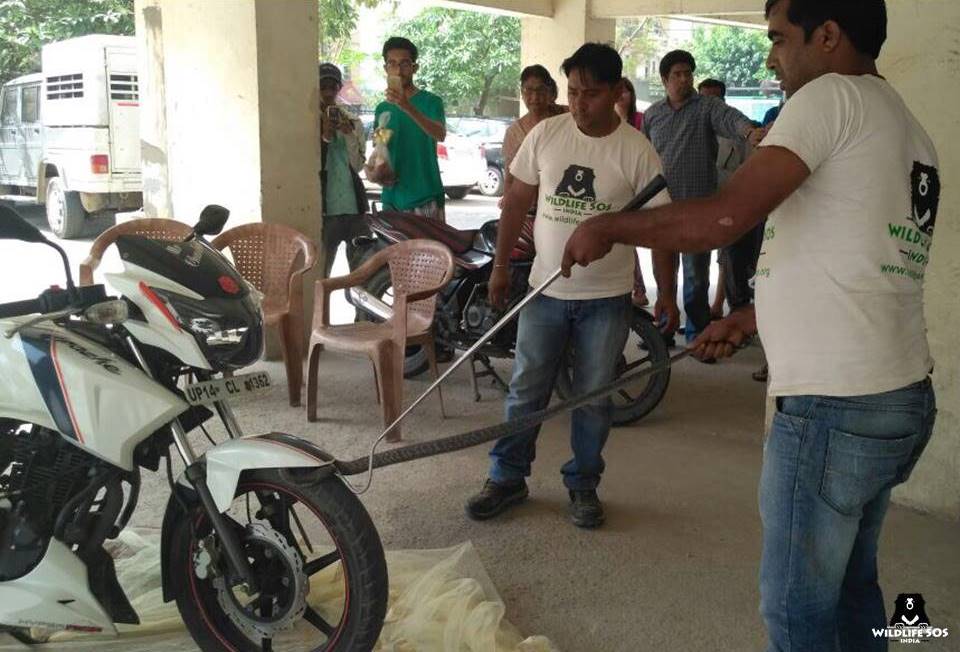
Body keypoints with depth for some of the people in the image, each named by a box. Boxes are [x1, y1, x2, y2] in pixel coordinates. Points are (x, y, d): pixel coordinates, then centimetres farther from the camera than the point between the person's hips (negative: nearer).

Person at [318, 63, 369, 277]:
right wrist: (325, 136, -17)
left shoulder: (353, 122, 10)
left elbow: (358, 165, 2)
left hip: (354, 208, 3)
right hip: (324, 210, -3)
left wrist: (349, 134, -11)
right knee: (321, 273, 0)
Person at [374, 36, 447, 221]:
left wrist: (408, 107, -37)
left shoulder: (430, 101, -4)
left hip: (425, 198, -5)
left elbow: (440, 135, -24)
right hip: (392, 198, 5)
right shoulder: (382, 109, 12)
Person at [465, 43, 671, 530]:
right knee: (526, 391, 9)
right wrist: (500, 266, 6)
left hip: (606, 299, -1)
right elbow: (517, 201, 6)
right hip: (546, 291, 2)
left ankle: (583, 485, 26)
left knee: (593, 398, 9)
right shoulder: (545, 134, -2)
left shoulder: (637, 151, -8)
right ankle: (507, 477, 25)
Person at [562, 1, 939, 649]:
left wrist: (607, 226, -9)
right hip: (905, 399, 10)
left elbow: (723, 218, -21)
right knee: (852, 588, 22)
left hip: (832, 411, -10)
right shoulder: (910, 129, 16)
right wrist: (747, 319, 24)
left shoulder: (832, 96, -11)